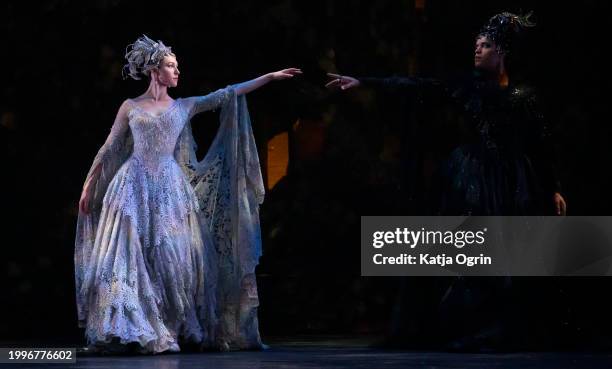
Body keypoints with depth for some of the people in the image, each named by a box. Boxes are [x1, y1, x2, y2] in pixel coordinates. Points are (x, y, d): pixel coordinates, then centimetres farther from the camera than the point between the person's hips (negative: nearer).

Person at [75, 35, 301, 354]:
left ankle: (174, 330, 5)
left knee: (173, 258, -2)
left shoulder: (183, 106, 12)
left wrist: (270, 77, 4)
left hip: (170, 189, 2)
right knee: (130, 258, -8)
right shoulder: (130, 107, 7)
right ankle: (128, 332, -5)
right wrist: (88, 186, 9)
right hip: (134, 187, -2)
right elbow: (109, 149, 11)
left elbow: (225, 96, 8)